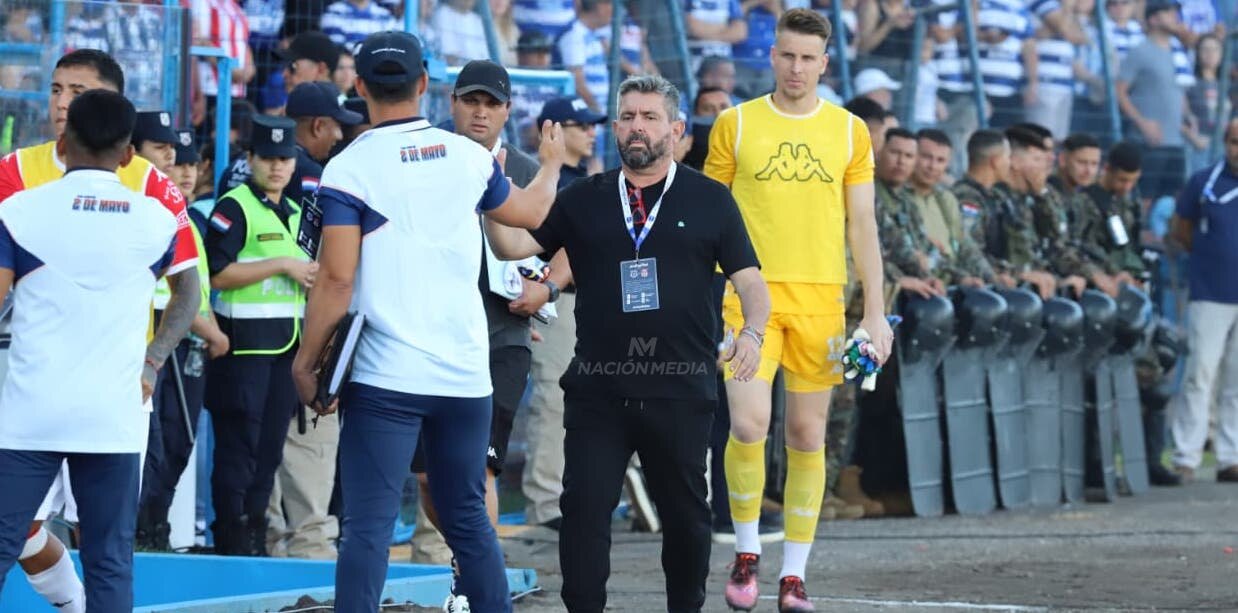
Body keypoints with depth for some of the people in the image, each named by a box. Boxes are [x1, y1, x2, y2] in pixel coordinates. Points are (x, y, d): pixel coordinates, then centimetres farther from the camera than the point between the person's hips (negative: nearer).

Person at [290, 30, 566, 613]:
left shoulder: (349, 170, -7)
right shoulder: (469, 157, 6)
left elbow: (337, 280, -12)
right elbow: (529, 212, 26)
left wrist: (305, 363, -2)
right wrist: (551, 165, 47)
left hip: (385, 379, -4)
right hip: (466, 375, 4)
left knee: (368, 527, -7)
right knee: (469, 521, 15)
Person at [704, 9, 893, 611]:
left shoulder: (848, 131, 7)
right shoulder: (735, 124, 4)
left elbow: (862, 225, 8)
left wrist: (875, 311, 2)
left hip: (819, 298, 2)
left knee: (807, 436, 4)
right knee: (748, 425, -16)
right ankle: (746, 551, 6)